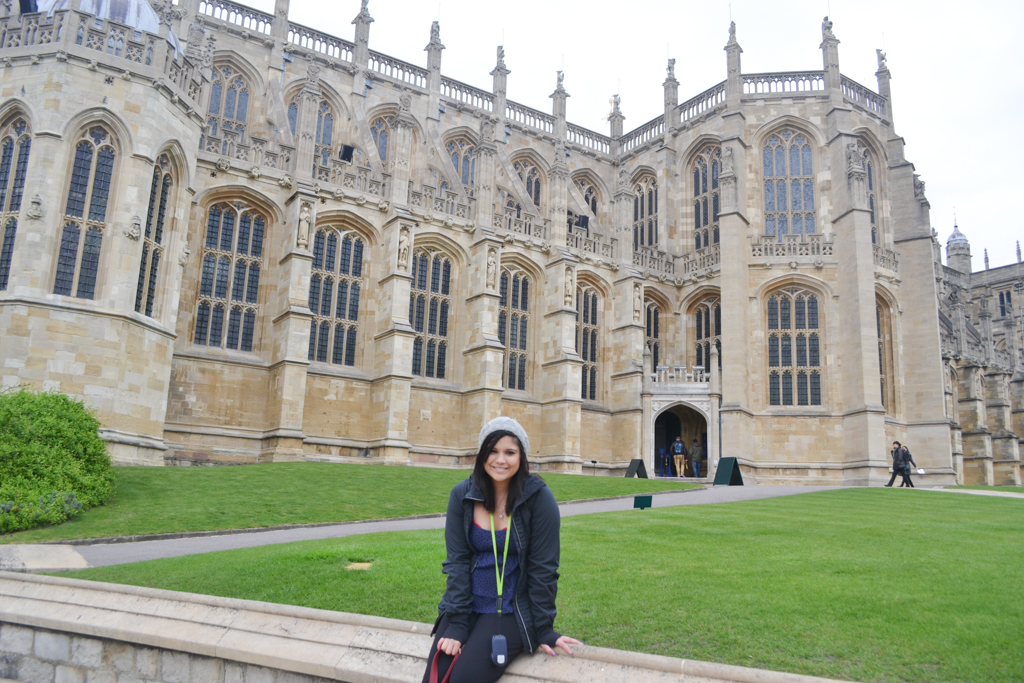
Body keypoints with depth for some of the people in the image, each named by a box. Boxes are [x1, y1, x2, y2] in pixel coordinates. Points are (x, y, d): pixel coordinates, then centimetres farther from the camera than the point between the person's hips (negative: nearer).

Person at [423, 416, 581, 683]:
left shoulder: (538, 496, -12)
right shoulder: (462, 495, -3)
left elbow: (543, 568, -8)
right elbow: (457, 561, -4)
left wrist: (544, 630, -7)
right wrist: (456, 625, -10)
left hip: (512, 610, -3)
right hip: (467, 605, 3)